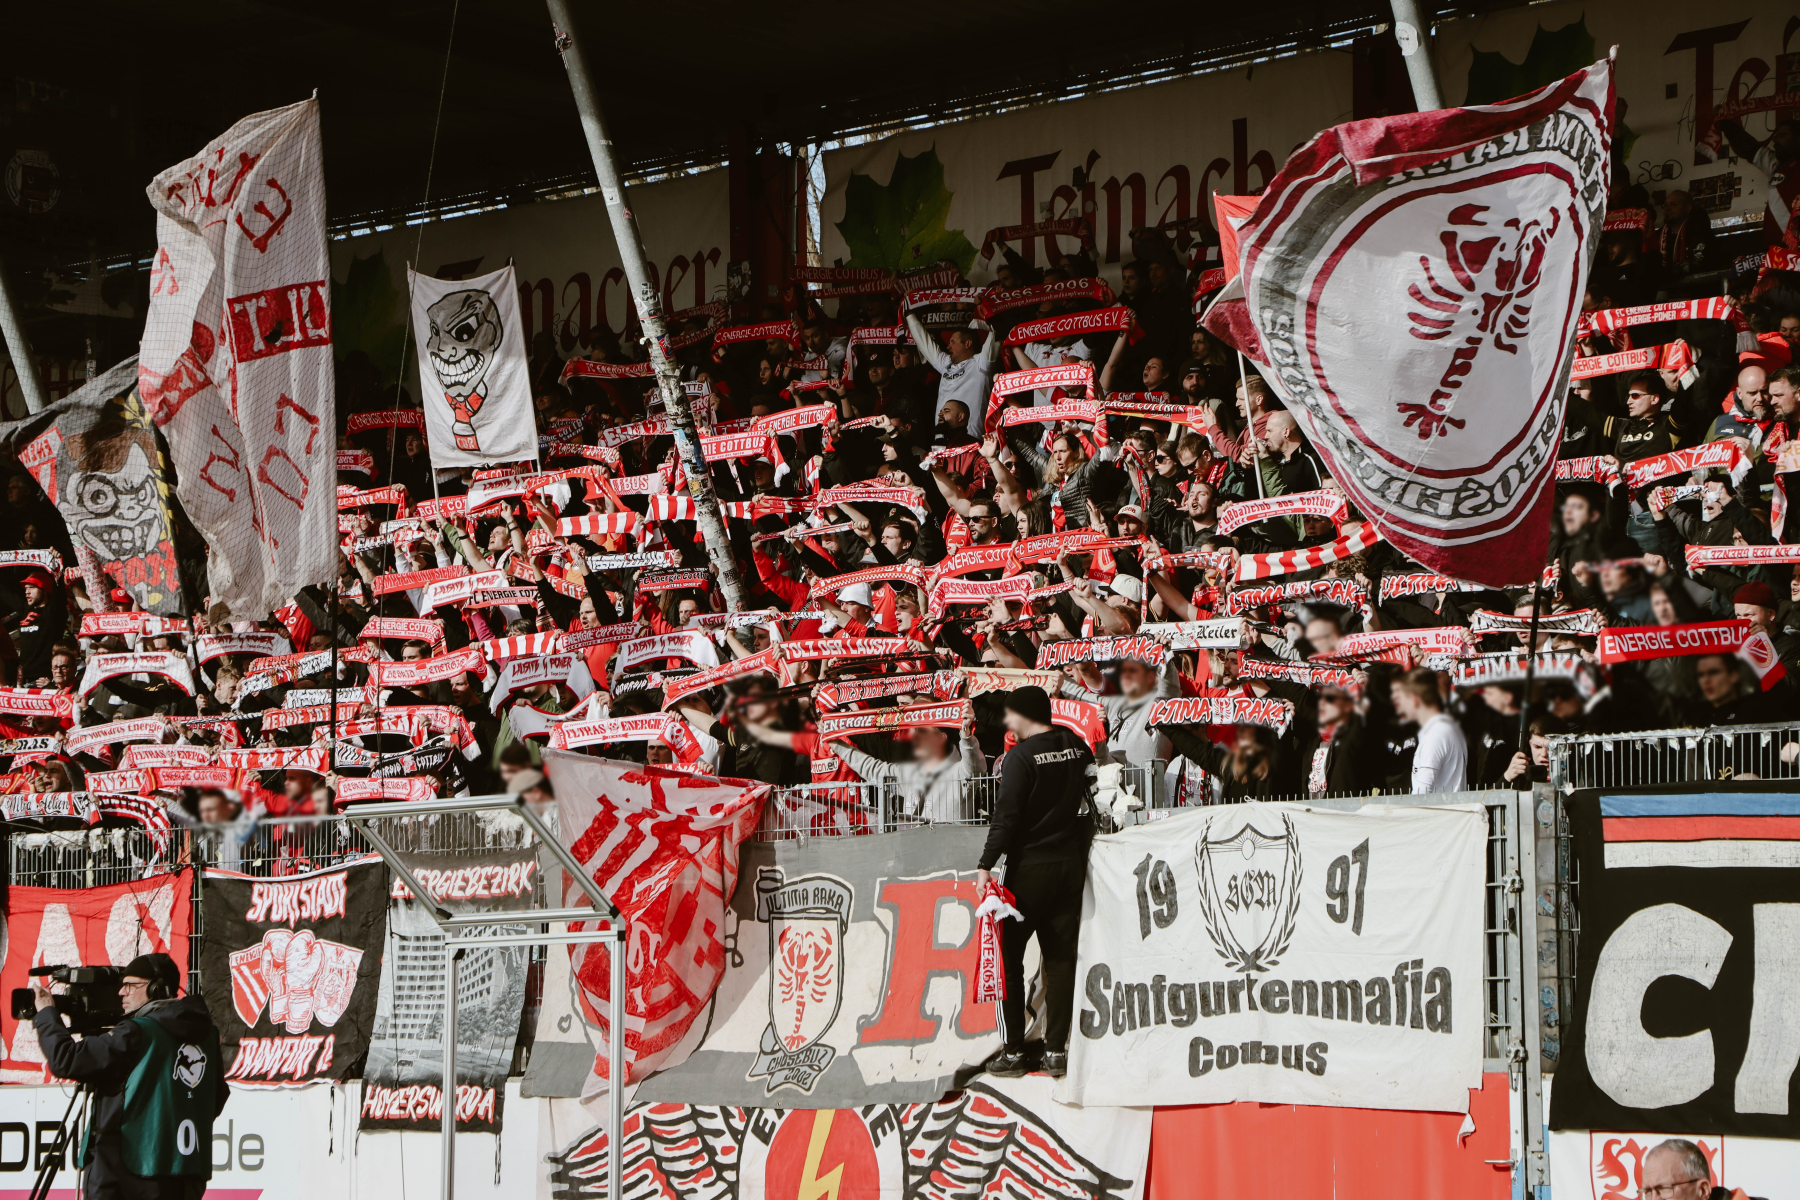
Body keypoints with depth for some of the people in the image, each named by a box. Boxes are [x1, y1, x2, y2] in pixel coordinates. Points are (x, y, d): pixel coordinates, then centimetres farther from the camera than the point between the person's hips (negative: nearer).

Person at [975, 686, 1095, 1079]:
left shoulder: (1021, 757, -13)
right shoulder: (1078, 748, 5)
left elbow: (1006, 816, -18)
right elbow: (1092, 798, 15)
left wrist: (986, 865, -17)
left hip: (1029, 868, -6)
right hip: (1072, 864, 6)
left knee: (1009, 955, 3)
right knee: (1060, 956, 9)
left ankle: (1013, 1052, 2)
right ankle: (1056, 1051, 8)